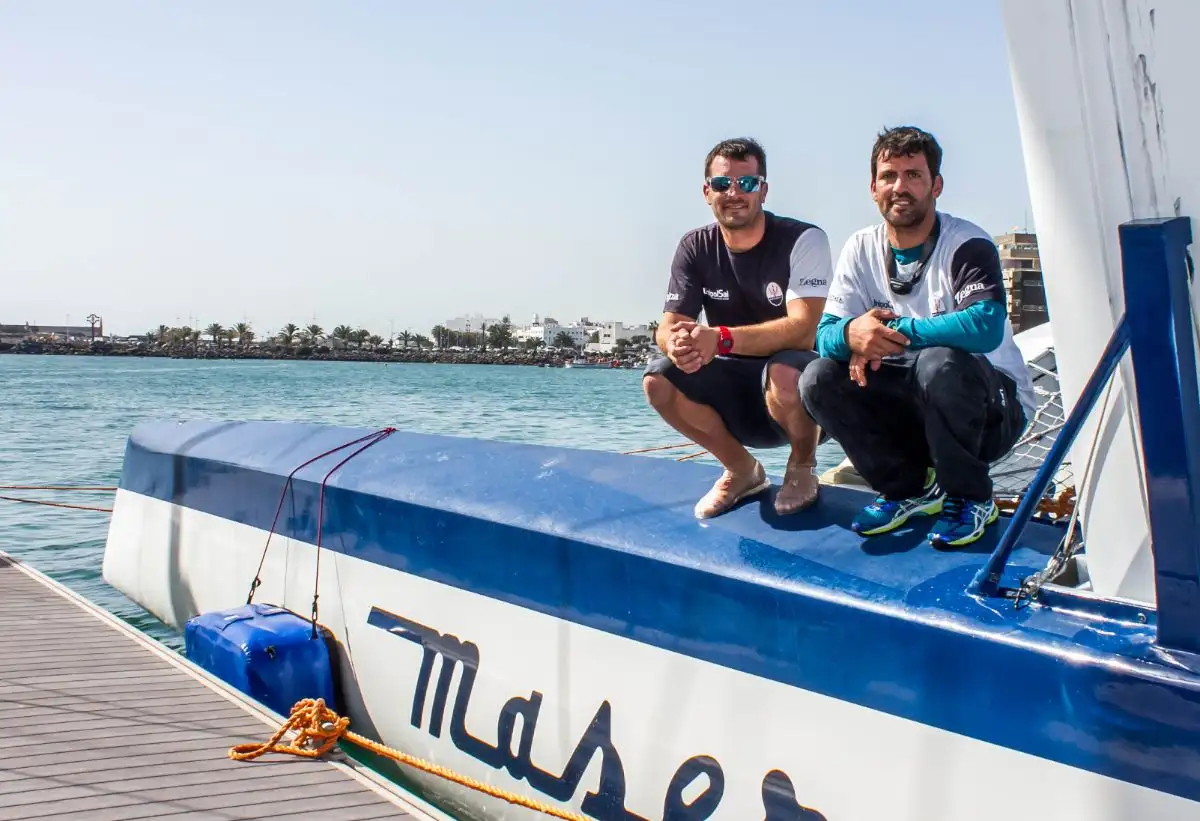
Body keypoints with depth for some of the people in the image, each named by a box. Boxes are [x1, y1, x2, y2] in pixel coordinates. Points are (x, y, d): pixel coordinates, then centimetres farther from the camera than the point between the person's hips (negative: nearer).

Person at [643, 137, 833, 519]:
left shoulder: (804, 240, -16)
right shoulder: (695, 248, -3)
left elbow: (802, 329, -27)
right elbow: (667, 328, -9)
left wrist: (721, 338, -41)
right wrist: (677, 343, -36)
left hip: (798, 386, -4)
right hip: (736, 390, 4)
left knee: (783, 372, -38)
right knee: (659, 379, -19)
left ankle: (802, 467, -3)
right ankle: (742, 469, 4)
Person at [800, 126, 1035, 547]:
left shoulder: (967, 244, -17)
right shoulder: (861, 249, 0)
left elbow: (986, 327, -35)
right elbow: (826, 333, -8)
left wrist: (894, 331, -31)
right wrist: (852, 334, -32)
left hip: (992, 406, -5)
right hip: (912, 403, 5)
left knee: (939, 363, -36)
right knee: (818, 379, -15)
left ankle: (970, 499, -11)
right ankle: (908, 489, 2)